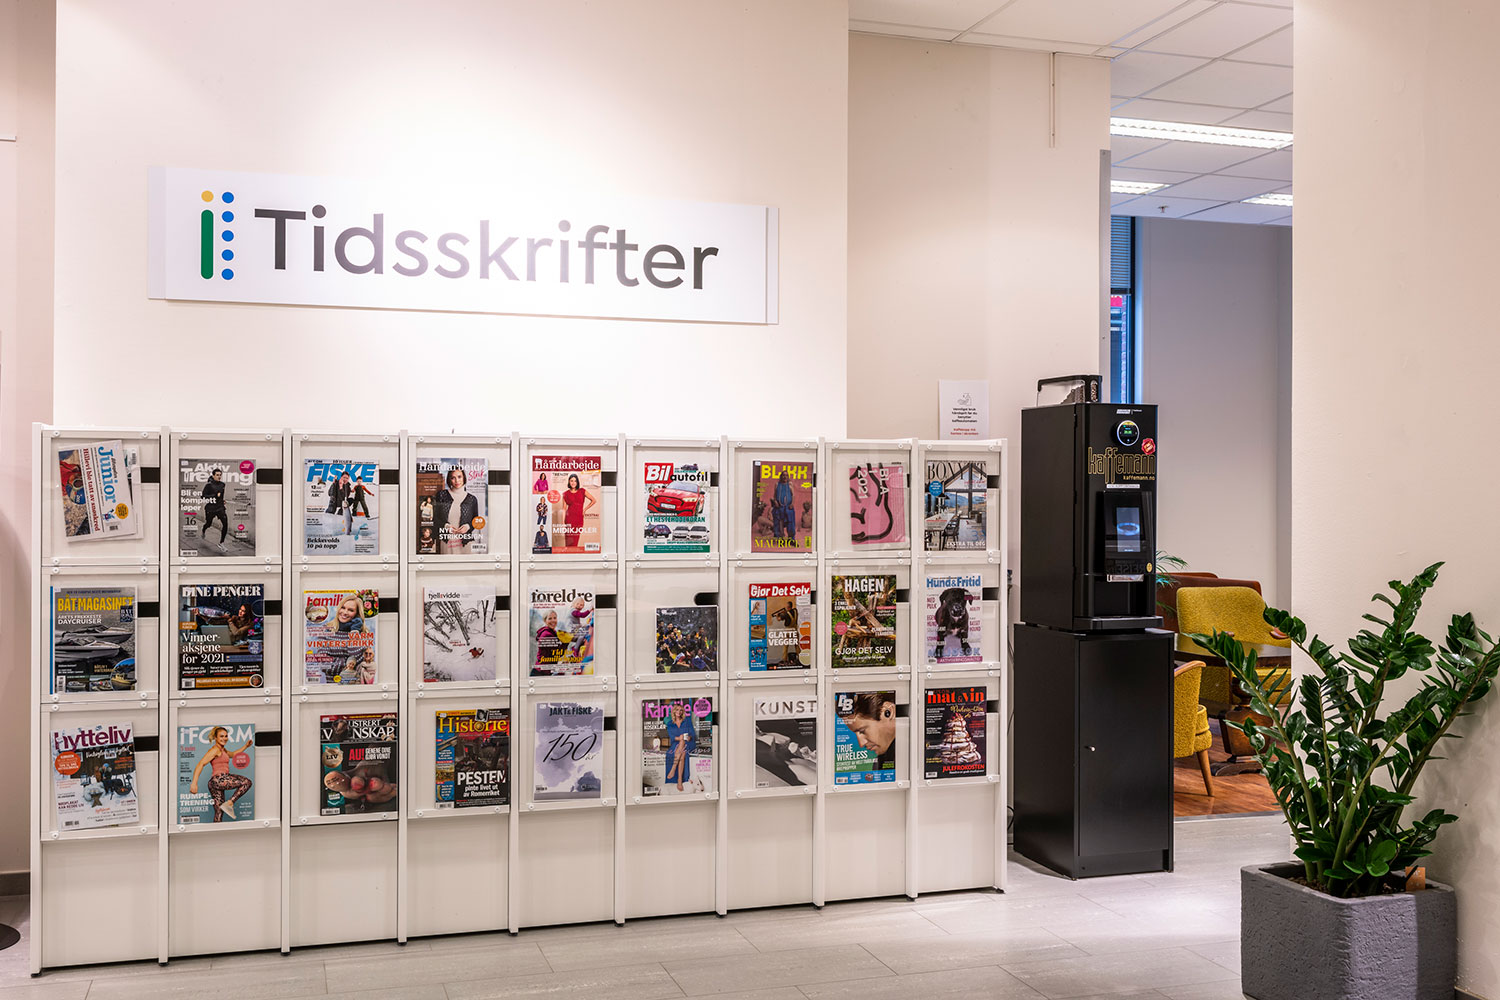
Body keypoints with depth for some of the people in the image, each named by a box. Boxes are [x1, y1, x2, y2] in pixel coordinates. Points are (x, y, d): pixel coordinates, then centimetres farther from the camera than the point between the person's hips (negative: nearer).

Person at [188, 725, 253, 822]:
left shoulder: (223, 750, 22)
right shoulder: (215, 749, -7)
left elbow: (233, 754, 44)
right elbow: (201, 764, -15)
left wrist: (245, 746, 33)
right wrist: (194, 782, -23)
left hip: (215, 784, 10)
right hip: (219, 779, -10)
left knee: (219, 812, 6)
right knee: (247, 782, -8)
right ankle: (229, 803, -12)